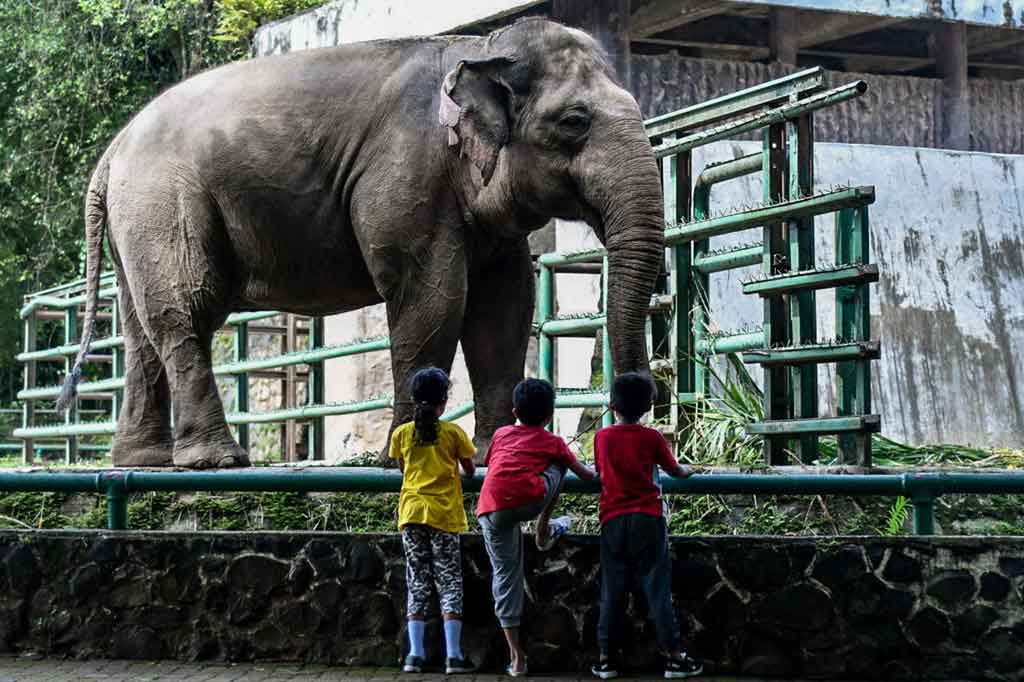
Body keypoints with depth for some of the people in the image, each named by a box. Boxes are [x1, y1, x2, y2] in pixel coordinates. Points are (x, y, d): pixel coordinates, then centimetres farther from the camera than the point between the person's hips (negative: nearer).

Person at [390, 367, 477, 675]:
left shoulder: (401, 433, 3)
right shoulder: (453, 432, -3)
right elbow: (470, 470, 7)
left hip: (411, 513, 2)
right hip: (444, 514, -2)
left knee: (417, 583, 7)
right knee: (449, 583, 2)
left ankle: (415, 654, 1)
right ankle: (453, 655, -3)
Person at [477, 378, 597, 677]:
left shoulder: (501, 434, 29)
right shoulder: (553, 441, 23)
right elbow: (584, 474, 35)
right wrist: (595, 475, 58)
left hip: (491, 508, 3)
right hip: (529, 500, -3)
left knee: (505, 575, 12)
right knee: (558, 464, 25)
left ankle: (516, 657, 10)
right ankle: (544, 529, 29)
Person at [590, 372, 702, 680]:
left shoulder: (602, 438, 4)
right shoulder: (652, 438, -1)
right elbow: (674, 470, 13)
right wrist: (687, 471, 35)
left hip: (612, 521, 2)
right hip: (648, 519, -2)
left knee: (612, 591, 5)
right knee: (657, 589, 0)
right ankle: (673, 657, 1)